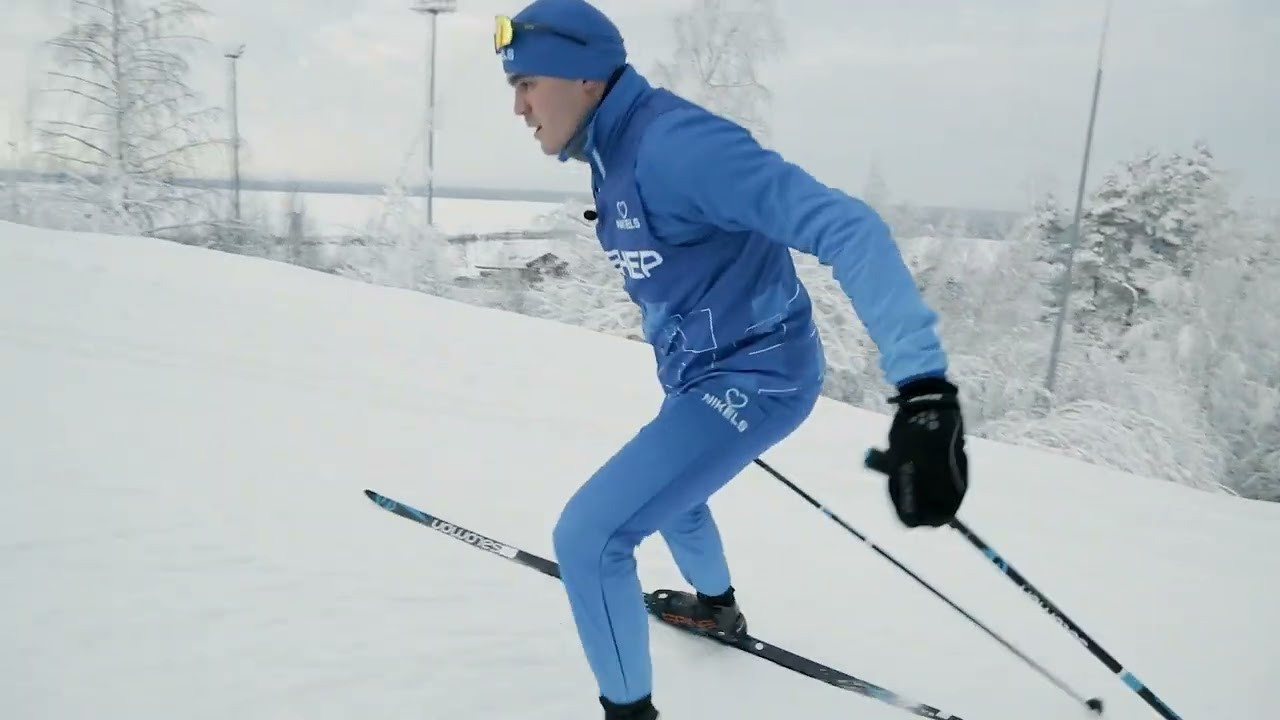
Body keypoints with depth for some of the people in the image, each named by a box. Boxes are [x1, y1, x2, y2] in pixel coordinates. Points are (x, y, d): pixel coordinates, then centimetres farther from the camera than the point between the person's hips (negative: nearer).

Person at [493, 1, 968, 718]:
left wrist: (925, 387, -44)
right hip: (703, 373, 10)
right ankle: (716, 606, 62)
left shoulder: (671, 141, -27)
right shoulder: (618, 153, 4)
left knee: (587, 537, -10)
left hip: (753, 380, -10)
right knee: (668, 490, 33)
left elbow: (846, 227, -35)